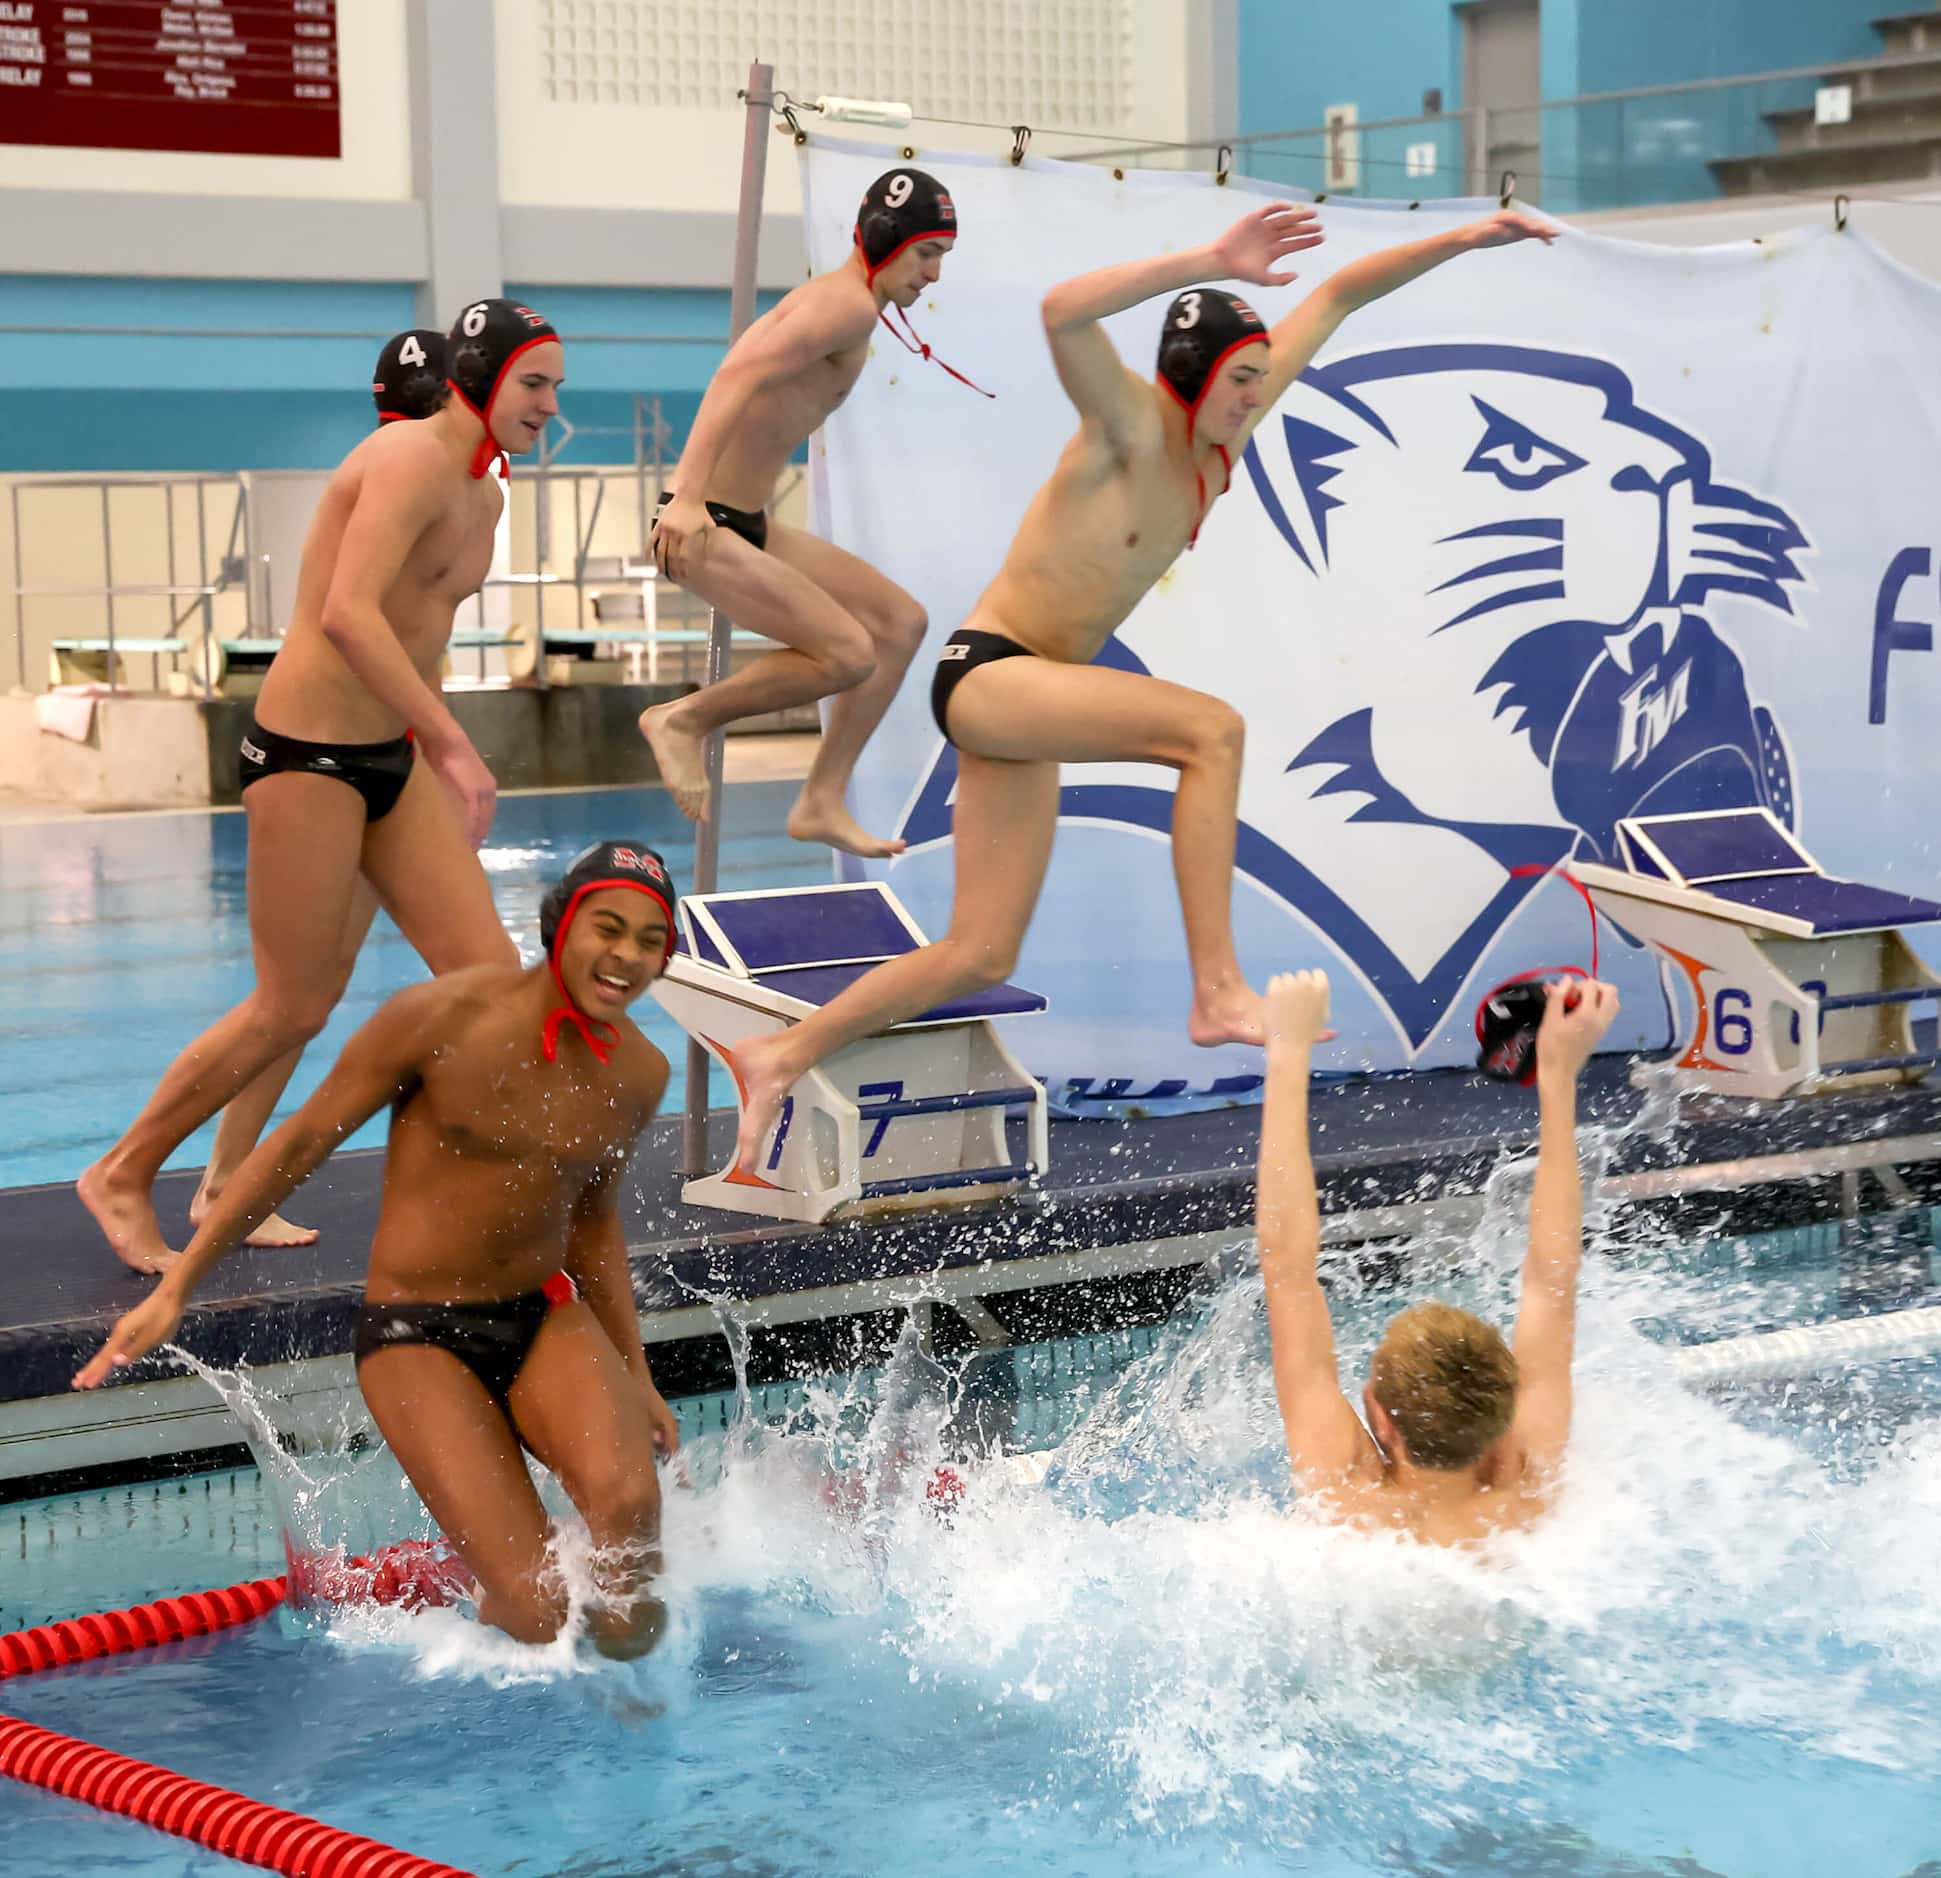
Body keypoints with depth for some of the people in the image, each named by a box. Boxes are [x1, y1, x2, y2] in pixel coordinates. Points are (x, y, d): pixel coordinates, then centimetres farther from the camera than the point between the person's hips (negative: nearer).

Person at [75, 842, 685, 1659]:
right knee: (538, 1613, -17)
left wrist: (635, 1377, 19)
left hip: (545, 1319, 4)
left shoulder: (639, 1073, 2)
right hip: (416, 1335, -4)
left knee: (629, 1506, -30)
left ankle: (625, 1663, -1)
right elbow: (301, 1143, -6)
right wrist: (172, 1291, -6)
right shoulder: (445, 1017, -14)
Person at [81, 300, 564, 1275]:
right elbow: (347, 612, -30)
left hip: (392, 756, 9)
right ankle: (123, 1175, 16)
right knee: (293, 1009, -2)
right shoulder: (413, 458, -16)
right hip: (307, 753, -9)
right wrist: (453, 745, -32)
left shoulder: (485, 493, 14)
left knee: (490, 974, 1)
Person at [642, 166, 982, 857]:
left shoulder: (835, 303, 18)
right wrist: (687, 496, -36)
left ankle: (821, 803, 9)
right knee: (849, 654, -19)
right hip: (702, 528, -11)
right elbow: (740, 373, -27)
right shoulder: (850, 305, -15)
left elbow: (746, 373, 24)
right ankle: (683, 719, -1)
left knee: (901, 621, 9)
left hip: (748, 524, 11)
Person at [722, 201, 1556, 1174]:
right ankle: (1219, 993, -31)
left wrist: (1463, 239, 7)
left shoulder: (1224, 433, 3)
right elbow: (1063, 311, -38)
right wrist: (1209, 263, -42)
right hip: (984, 671, -8)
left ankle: (780, 1058, 16)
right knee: (1210, 729, -29)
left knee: (980, 957, 6)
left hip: (1036, 696, 8)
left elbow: (1337, 297, 9)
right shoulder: (1131, 423, -17)